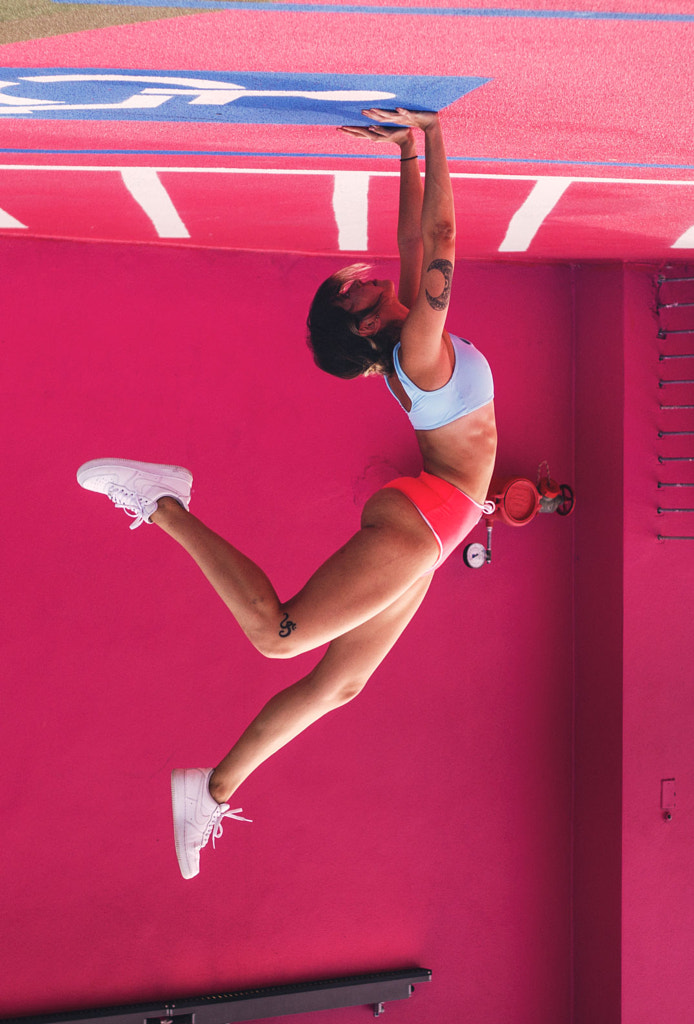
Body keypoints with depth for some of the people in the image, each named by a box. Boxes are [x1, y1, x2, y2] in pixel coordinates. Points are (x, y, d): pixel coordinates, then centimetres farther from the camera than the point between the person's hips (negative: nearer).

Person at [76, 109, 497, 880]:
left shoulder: (410, 343, 10)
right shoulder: (420, 349, -14)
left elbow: (414, 240, 15)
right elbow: (438, 244, -23)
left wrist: (410, 152, 11)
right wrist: (431, 137, -20)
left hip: (422, 528, 9)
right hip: (418, 520, -9)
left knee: (337, 684, 9)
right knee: (280, 631, -23)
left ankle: (213, 789, 12)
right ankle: (166, 505, -13)